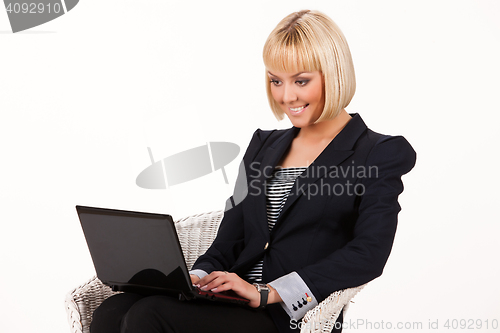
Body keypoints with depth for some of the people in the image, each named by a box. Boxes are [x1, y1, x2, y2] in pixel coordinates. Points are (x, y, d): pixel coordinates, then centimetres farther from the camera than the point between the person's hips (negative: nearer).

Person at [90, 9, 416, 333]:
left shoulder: (380, 155, 3)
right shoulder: (264, 145, 22)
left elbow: (368, 256, -12)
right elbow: (229, 240, 17)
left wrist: (265, 292, -18)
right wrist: (198, 277, -7)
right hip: (234, 303, 6)